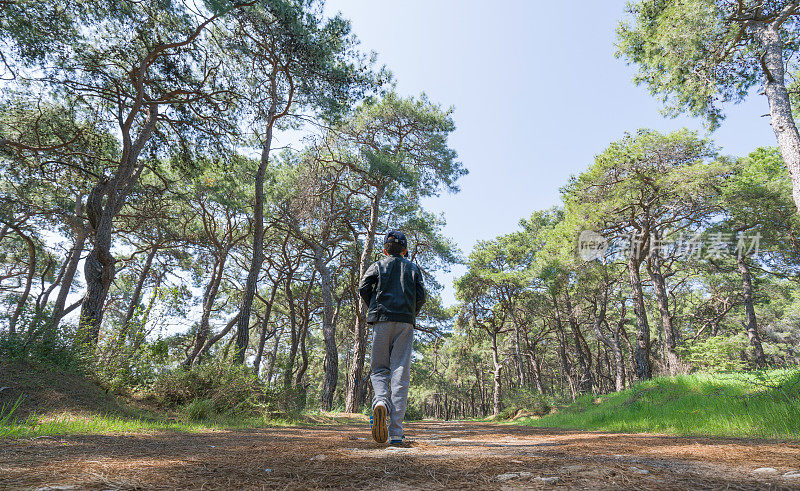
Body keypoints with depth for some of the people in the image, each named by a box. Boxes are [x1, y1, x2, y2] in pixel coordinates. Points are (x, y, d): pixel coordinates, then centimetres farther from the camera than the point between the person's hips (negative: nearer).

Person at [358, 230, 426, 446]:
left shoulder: (378, 265, 14)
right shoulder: (413, 268, 17)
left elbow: (363, 287, -1)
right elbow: (420, 295, 4)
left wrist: (374, 310, 13)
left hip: (382, 322, 0)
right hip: (405, 323, 0)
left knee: (379, 369, 10)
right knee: (401, 375, -2)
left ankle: (381, 401, -23)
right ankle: (396, 433, -7)